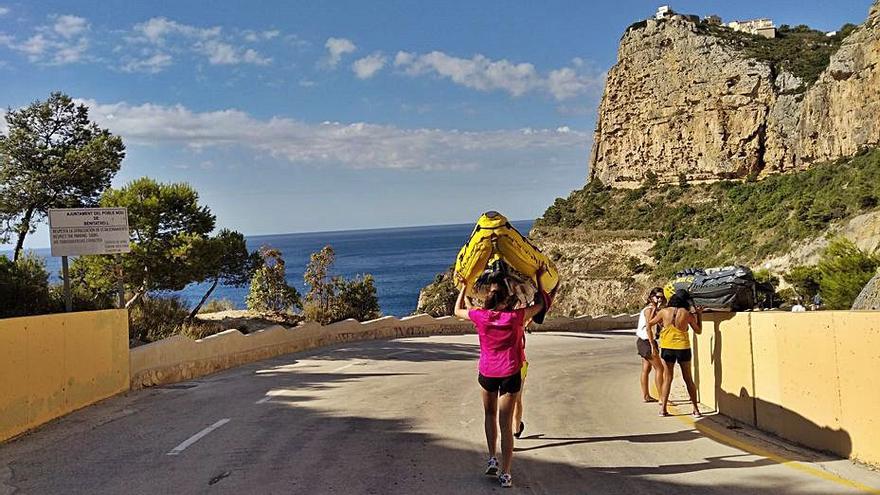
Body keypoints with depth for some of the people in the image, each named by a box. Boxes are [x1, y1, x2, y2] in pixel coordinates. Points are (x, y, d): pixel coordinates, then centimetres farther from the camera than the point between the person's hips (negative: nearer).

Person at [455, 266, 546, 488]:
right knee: (506, 423, 3)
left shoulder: (480, 316, -10)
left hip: (487, 373, 1)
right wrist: (539, 279, 13)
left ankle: (492, 459, 19)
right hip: (510, 374, -1)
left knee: (490, 414, 25)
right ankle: (505, 474, 4)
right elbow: (542, 304, 5)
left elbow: (458, 310, 12)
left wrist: (464, 286, 21)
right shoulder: (516, 317, -12)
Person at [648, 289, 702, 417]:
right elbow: (698, 331, 6)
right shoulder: (687, 314, -8)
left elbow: (649, 324, 8)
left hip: (667, 347, 1)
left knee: (667, 378, 10)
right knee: (688, 379, 10)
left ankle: (663, 408, 7)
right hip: (683, 347, -1)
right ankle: (696, 409, 14)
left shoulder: (664, 312, -5)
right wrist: (699, 315, 14)